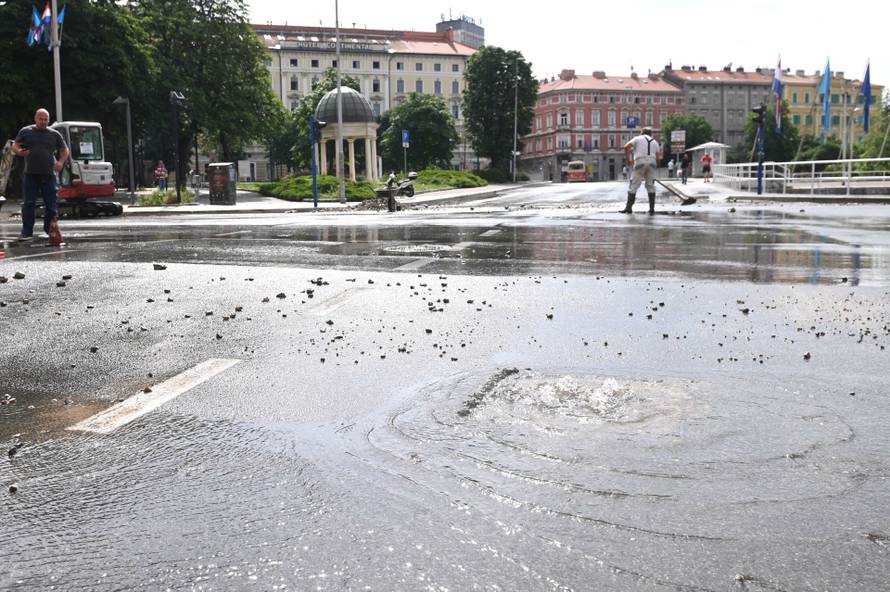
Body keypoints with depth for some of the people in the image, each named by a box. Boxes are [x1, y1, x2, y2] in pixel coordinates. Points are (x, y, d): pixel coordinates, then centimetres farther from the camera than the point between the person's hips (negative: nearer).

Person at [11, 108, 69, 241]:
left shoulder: (54, 134, 9)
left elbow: (65, 150, 15)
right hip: (31, 174, 0)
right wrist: (19, 152, -13)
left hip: (49, 175, 0)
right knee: (28, 204, -2)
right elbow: (14, 146, 11)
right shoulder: (25, 131, 9)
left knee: (51, 203, 2)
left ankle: (50, 230, 14)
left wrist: (61, 162, -3)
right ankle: (27, 232, 1)